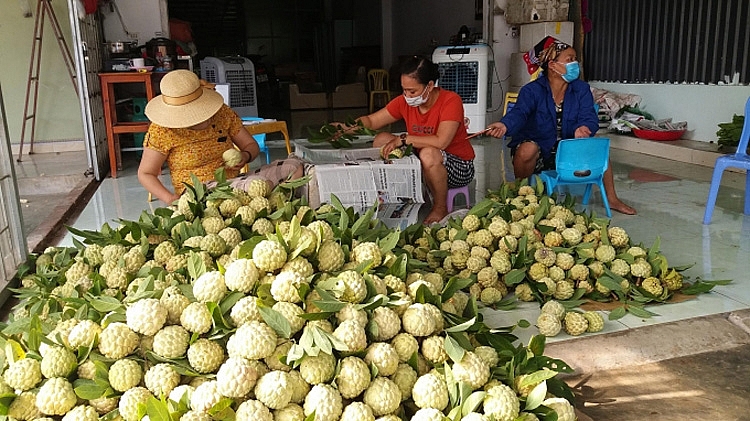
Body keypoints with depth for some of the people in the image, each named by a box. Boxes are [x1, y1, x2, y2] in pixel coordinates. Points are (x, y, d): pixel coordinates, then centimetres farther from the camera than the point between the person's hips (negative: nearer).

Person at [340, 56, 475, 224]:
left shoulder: (450, 100, -21)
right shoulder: (404, 102, -4)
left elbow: (441, 141, -33)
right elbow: (371, 121, -2)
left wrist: (403, 139, -28)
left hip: (459, 167, -6)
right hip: (422, 163, 6)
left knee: (428, 153, -38)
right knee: (381, 140, -4)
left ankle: (440, 208, -13)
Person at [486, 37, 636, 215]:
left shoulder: (581, 89, -1)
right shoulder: (532, 90, -12)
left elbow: (589, 117, -13)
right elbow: (520, 113, -30)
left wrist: (583, 128, -39)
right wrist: (505, 125, -54)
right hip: (538, 153, -3)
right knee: (528, 148, -35)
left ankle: (612, 199, 1)